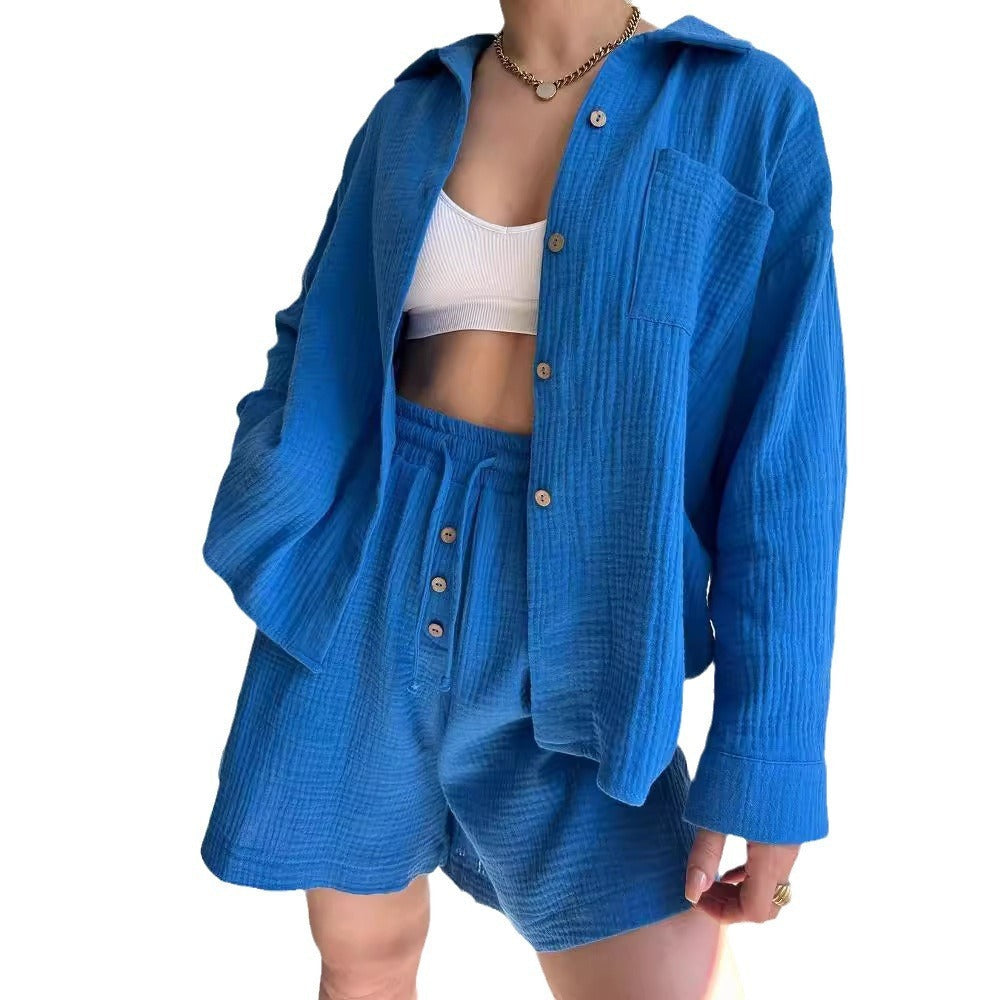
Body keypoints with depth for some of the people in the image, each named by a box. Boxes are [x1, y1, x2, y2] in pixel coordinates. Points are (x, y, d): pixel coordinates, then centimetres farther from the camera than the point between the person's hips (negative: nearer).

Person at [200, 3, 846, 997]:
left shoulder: (752, 111, -3)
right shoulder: (412, 114, 8)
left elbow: (787, 452, -8)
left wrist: (767, 755, -11)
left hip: (567, 633, -2)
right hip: (370, 576, 3)